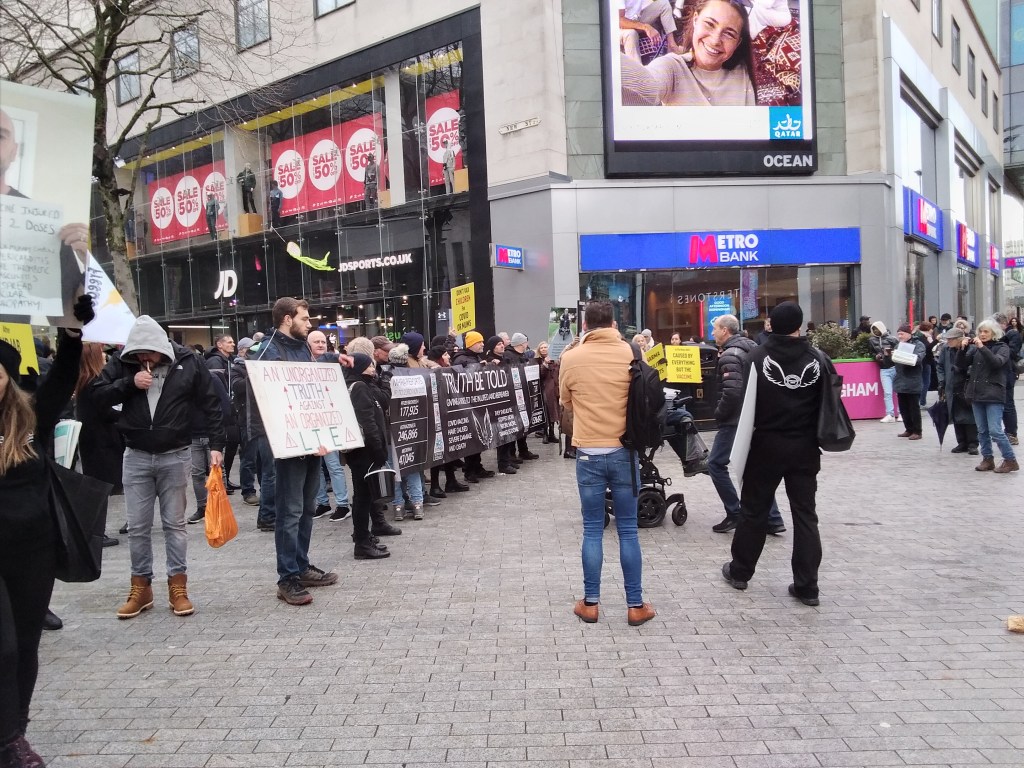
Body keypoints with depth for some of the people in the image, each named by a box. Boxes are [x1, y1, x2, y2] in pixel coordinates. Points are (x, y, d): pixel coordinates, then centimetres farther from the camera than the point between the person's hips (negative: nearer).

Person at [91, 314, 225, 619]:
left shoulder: (188, 361, -6)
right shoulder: (122, 363, -1)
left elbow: (210, 405, -2)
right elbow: (97, 394, -4)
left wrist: (216, 444, -7)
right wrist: (130, 382, -19)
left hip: (175, 456, -2)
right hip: (136, 456, 2)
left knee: (175, 524, 7)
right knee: (137, 526, 7)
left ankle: (178, 587, 16)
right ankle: (141, 588, 21)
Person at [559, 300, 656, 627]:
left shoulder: (571, 358, -5)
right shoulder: (632, 354, -3)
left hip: (588, 454, 0)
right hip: (624, 452, 1)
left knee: (592, 530, 9)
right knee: (628, 530, 9)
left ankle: (590, 603, 16)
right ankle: (635, 605, 15)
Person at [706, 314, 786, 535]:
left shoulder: (730, 355, -16)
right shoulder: (751, 347, 12)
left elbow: (732, 391, -26)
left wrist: (719, 413, -13)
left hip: (735, 419, -9)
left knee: (716, 464, 2)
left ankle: (735, 514, 3)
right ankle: (773, 519, 12)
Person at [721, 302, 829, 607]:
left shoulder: (757, 357, -10)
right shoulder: (818, 359, -3)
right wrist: (816, 438, 15)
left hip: (766, 446, -1)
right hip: (805, 448, 2)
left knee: (754, 510, 12)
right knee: (805, 514, 8)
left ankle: (740, 572, 26)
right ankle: (807, 585, 9)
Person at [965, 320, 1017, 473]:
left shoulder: (1002, 347, 0)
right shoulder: (974, 347, 11)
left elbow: (997, 362, -19)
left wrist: (982, 347, -27)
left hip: (994, 395, -5)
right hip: (976, 393, 5)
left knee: (995, 430, -10)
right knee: (982, 431, 8)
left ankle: (1010, 460, 0)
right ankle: (988, 459, 17)